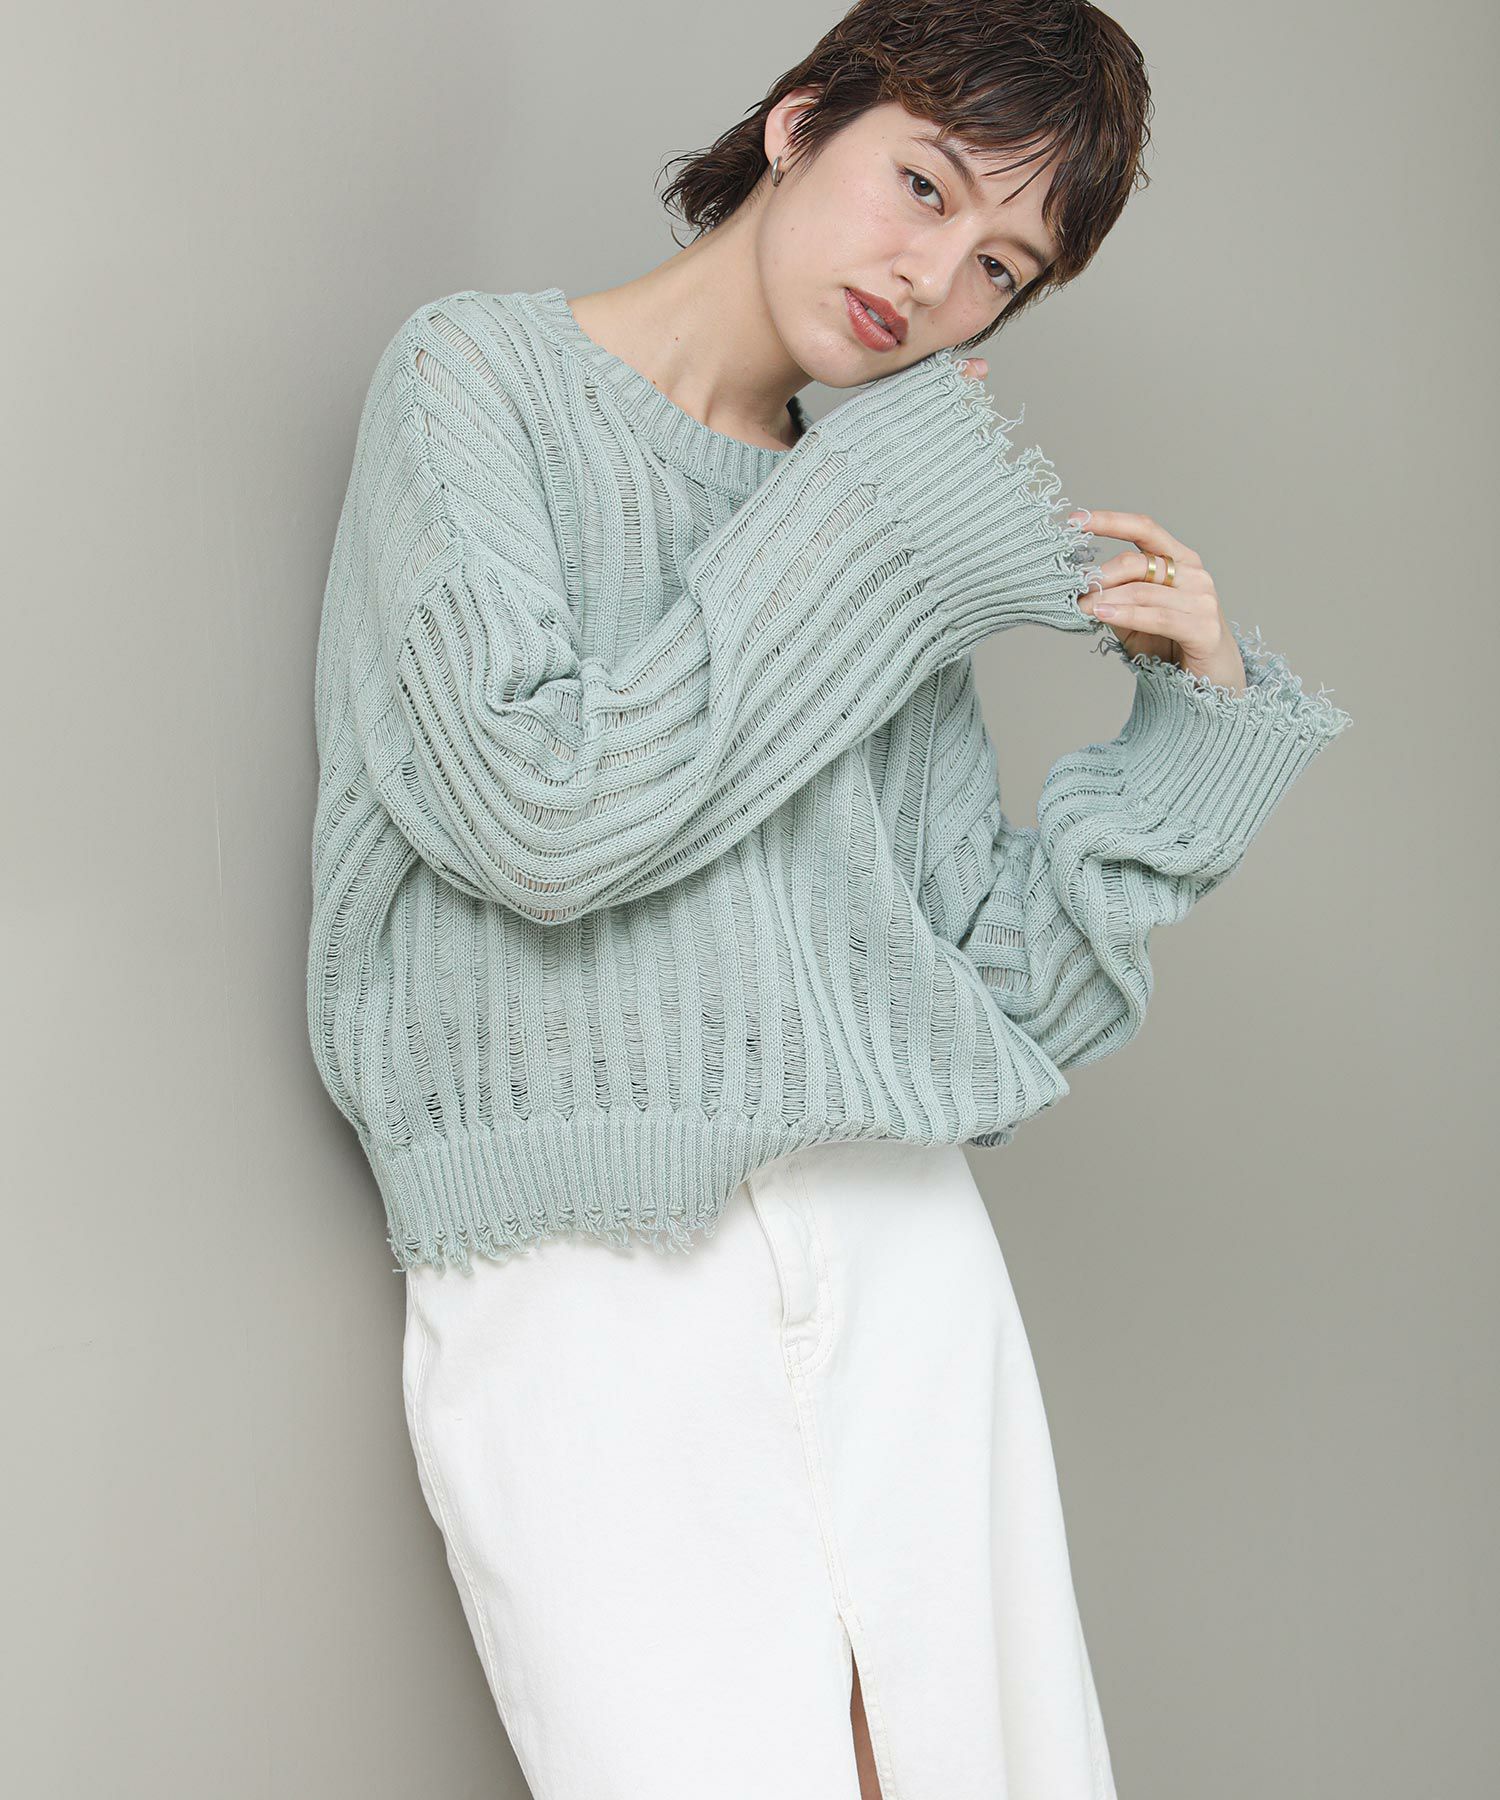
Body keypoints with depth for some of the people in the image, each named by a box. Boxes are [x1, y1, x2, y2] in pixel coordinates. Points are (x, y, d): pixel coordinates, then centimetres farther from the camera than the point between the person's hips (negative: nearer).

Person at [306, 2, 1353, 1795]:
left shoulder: (889, 545, 15)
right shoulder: (481, 373, 3)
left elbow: (996, 995, 12)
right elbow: (544, 812, -14)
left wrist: (1200, 708, 4)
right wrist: (890, 514, -7)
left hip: (902, 1263, 5)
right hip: (584, 1301, -4)